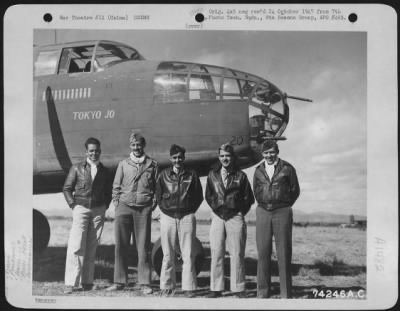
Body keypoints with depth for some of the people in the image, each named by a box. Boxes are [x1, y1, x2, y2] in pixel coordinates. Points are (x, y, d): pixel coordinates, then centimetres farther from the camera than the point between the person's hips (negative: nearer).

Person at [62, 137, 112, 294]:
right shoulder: (76, 168, 4)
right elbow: (66, 188, 6)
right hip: (81, 209, -2)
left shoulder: (104, 172, 10)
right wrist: (73, 205, -3)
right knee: (76, 247, -10)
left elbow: (108, 192, 17)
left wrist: (105, 206, 4)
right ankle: (72, 283, -10)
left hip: (98, 211, 2)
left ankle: (87, 281, 10)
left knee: (91, 248, 4)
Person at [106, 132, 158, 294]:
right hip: (124, 207, 1)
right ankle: (119, 281, 8)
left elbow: (157, 187, 12)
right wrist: (116, 203, 4)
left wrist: (153, 204, 1)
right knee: (121, 245, 1)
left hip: (144, 209, -1)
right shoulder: (123, 164, 13)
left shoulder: (152, 165, 10)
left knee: (143, 246, -1)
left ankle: (145, 283, 4)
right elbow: (116, 186, 15)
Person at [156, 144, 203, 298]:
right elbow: (158, 195, 13)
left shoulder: (192, 175, 5)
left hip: (187, 217, 0)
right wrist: (165, 209, 6)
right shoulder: (163, 175, 6)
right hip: (167, 217, 1)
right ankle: (167, 286, 11)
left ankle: (189, 287, 3)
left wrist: (190, 210, 4)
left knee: (188, 254, -2)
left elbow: (199, 196, 10)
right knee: (168, 254, 3)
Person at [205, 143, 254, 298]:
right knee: (216, 254, 2)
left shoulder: (240, 176, 4)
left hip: (236, 217, -2)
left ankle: (238, 288, 6)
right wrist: (217, 208, 6)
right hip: (218, 217, 2)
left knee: (237, 254, 0)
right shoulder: (212, 175, 10)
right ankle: (216, 288, 9)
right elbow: (208, 195, 15)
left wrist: (240, 212, 1)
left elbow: (249, 198, 7)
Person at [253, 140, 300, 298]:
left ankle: (285, 294, 3)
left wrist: (284, 206, 5)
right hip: (263, 212, 3)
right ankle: (262, 292, 8)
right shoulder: (259, 170, 12)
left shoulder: (287, 168, 1)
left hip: (282, 212, -3)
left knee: (284, 253, -2)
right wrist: (263, 204, 12)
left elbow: (295, 190, 6)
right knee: (263, 253, 2)